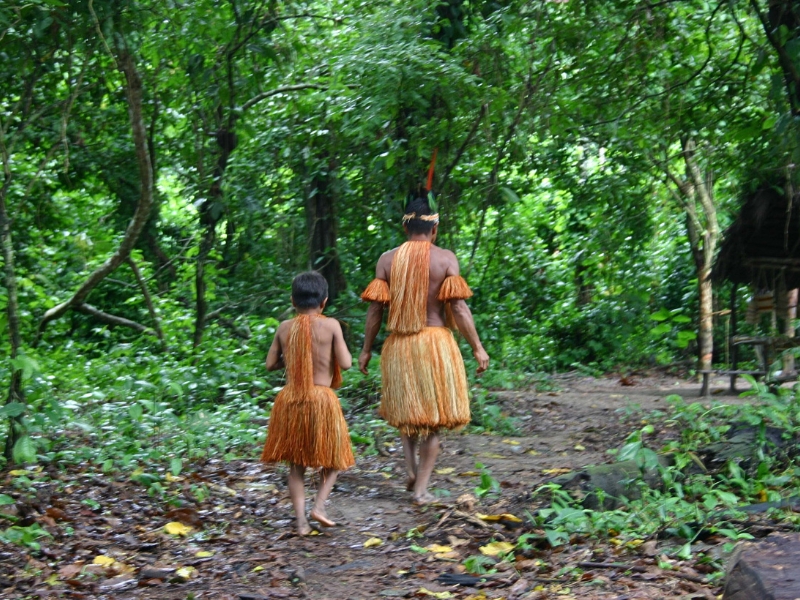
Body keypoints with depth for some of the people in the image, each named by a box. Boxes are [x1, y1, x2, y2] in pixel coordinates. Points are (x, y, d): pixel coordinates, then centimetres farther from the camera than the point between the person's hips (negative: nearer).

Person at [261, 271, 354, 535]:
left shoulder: (284, 328, 2)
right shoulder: (331, 325, -7)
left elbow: (271, 364, 7)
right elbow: (345, 363, -9)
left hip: (289, 400, 3)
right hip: (322, 399, -3)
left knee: (296, 464, 11)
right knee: (332, 459, 15)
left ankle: (301, 520, 7)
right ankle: (319, 505, -1)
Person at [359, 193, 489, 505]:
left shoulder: (387, 259, 1)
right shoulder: (446, 258, -5)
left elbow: (375, 308, 1)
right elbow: (458, 307, -10)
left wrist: (366, 349, 10)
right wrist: (478, 348, -4)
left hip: (398, 346, 2)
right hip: (435, 343, -2)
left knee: (406, 410, 23)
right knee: (432, 418, 8)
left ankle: (411, 469, 10)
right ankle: (421, 488, 9)